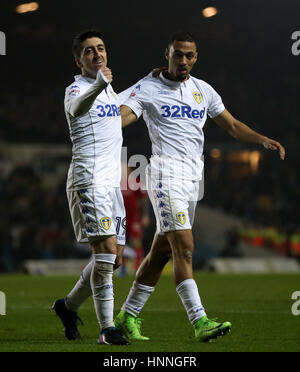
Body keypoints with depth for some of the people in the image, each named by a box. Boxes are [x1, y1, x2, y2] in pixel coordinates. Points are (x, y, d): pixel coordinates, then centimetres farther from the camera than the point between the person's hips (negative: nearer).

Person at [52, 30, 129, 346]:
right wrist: (99, 85, -56)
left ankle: (68, 306, 29)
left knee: (113, 257, 10)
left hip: (111, 182, 9)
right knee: (106, 249, -17)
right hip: (88, 180, -8)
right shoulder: (76, 89, -10)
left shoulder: (109, 88, 16)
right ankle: (107, 329, -14)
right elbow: (77, 108, -36)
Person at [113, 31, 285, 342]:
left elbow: (232, 125, 22)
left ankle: (128, 316, 18)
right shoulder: (148, 88, -1)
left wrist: (264, 140, 7)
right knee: (184, 247, -16)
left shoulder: (203, 91, 16)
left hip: (193, 176, 6)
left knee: (161, 251, 8)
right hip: (166, 173, -6)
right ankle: (199, 321, -21)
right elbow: (121, 116, -14)